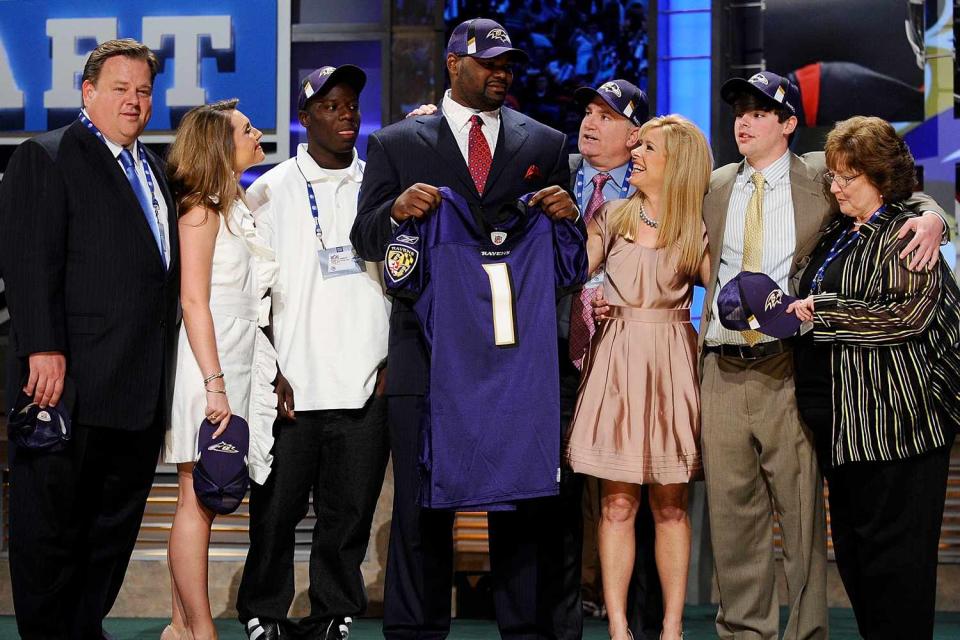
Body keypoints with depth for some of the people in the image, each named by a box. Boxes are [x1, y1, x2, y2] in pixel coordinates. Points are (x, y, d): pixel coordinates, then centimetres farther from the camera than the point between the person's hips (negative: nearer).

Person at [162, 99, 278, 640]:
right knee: (198, 499, -6)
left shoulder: (234, 206, 18)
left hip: (232, 365, 9)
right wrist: (214, 383, -21)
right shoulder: (202, 209, -9)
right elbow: (193, 300, -16)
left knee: (203, 500, 9)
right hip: (207, 368, -9)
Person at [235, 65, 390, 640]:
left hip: (367, 387, 2)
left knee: (349, 512, 5)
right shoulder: (272, 191, 5)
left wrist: (396, 359, 3)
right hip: (292, 388, -1)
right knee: (277, 511, 3)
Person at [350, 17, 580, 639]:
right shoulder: (396, 144, 9)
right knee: (422, 502, 3)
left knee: (524, 501, 4)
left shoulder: (545, 144, 13)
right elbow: (365, 239, 4)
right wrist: (397, 211, -17)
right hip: (427, 350, -1)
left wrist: (568, 216, -11)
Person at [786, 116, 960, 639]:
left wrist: (820, 311, -17)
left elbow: (909, 314, -19)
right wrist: (787, 312, 10)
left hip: (893, 421, -9)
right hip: (841, 422, 9)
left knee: (893, 553, -4)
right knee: (852, 550, 11)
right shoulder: (838, 235, 17)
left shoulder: (905, 232, -7)